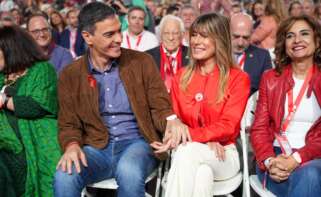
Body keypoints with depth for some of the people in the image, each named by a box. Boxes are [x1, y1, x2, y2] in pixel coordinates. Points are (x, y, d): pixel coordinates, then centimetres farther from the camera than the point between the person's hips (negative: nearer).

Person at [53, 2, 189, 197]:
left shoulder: (142, 62, 1)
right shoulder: (70, 75, 4)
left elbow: (159, 107, 2)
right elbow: (69, 124, 5)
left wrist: (171, 120, -22)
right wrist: (72, 146, -18)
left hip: (136, 142, 0)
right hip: (96, 148, 1)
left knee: (129, 172, -34)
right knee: (64, 177, -29)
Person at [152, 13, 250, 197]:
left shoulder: (238, 78, -2)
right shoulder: (181, 76, 11)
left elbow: (228, 126, -11)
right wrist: (207, 139, -13)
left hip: (222, 155, -2)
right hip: (187, 150, 2)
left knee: (187, 153, -35)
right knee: (202, 173, -35)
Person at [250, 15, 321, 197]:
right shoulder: (270, 78, 12)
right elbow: (259, 128, 6)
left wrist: (297, 159, -18)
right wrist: (269, 161, -14)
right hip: (276, 157, 0)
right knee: (304, 181, -33)